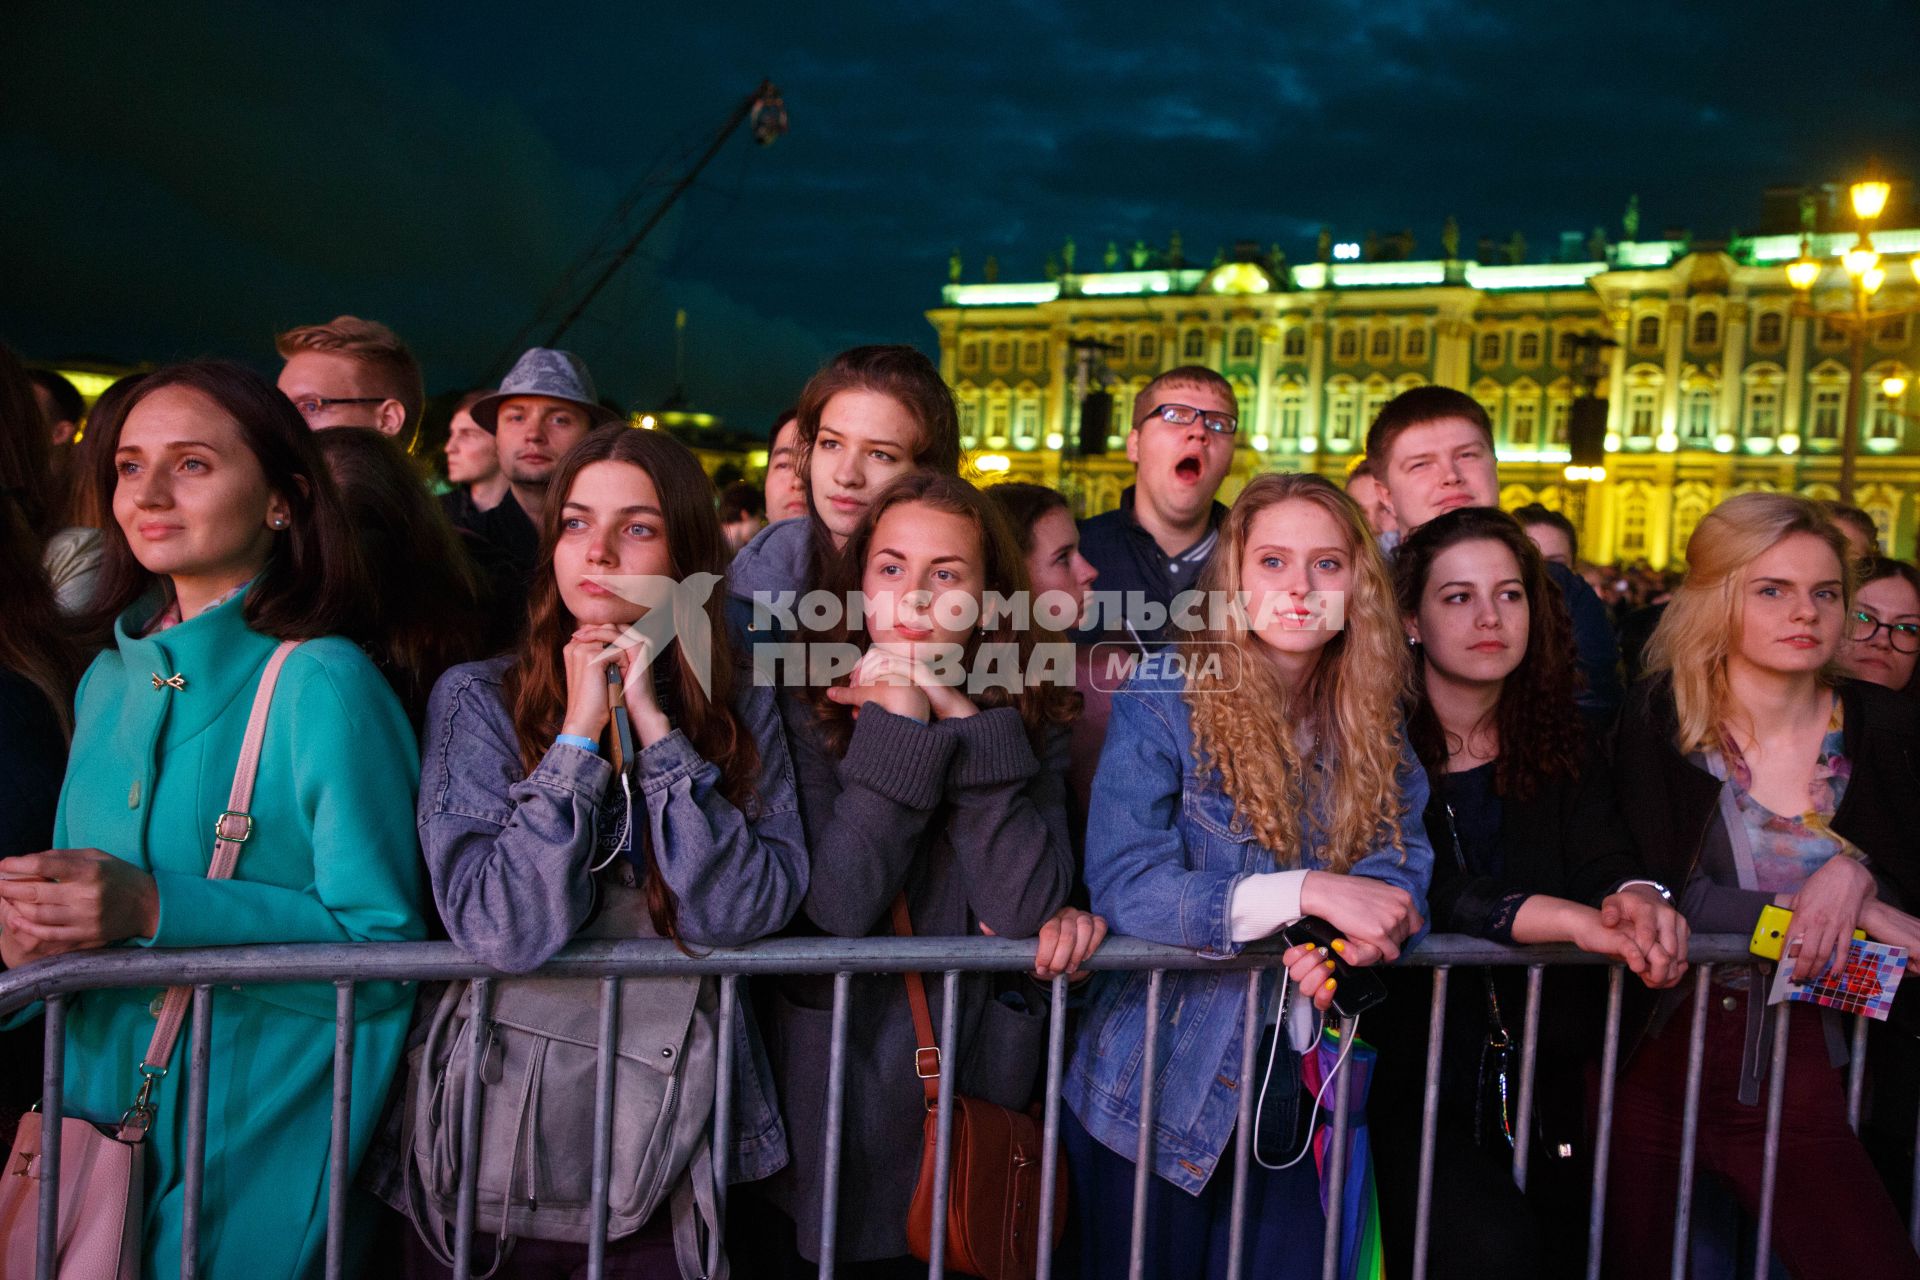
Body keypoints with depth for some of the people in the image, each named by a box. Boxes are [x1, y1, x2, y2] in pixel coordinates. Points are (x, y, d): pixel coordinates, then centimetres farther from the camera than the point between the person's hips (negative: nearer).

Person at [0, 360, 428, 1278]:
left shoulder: (322, 684, -17)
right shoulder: (109, 679, 7)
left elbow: (386, 945, -20)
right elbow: (92, 895, 16)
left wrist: (155, 910, -26)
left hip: (260, 1142, -6)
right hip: (101, 1104, 7)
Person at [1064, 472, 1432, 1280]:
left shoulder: (1374, 725, 4)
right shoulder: (1159, 704, -13)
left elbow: (1401, 865, -6)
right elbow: (1121, 885, -22)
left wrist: (1344, 939, -29)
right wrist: (1308, 892, -29)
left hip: (1295, 1086, 4)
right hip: (1159, 1086, -4)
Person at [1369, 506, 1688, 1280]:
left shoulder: (1565, 747, 10)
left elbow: (1602, 858, -2)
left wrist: (1633, 896, -25)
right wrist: (1572, 919, -31)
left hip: (1545, 1089, 5)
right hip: (1409, 1078, -5)